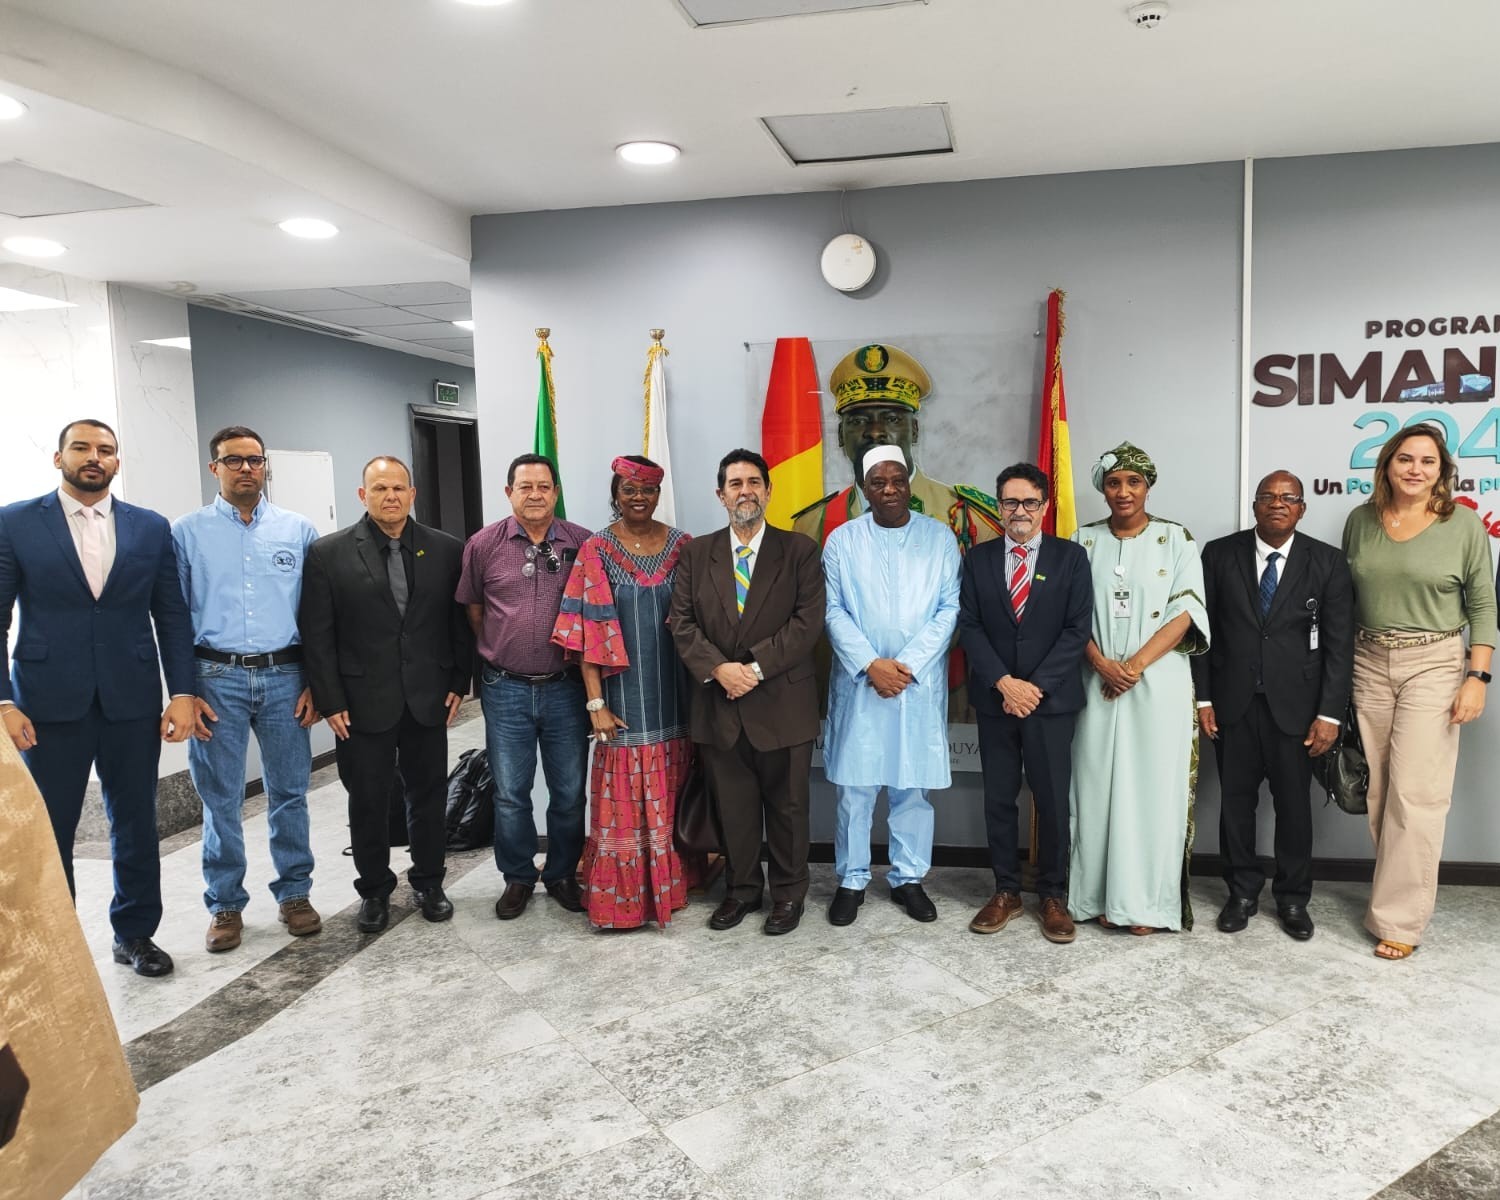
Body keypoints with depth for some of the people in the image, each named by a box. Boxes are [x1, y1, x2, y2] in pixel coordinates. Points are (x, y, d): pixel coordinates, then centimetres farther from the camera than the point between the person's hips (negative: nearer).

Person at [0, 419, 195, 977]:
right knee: (46, 830, 8)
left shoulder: (152, 528, 6)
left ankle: (135, 932, 26)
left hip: (132, 701, 2)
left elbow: (172, 616, 5)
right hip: (49, 702, -1)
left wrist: (182, 693, -2)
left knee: (136, 824, 11)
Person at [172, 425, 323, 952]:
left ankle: (294, 894, 23)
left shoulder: (299, 530, 5)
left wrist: (316, 682, 1)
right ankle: (225, 905, 21)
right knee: (221, 800, 6)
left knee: (289, 793, 9)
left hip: (285, 677, 1)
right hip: (217, 677, -1)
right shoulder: (187, 532, 3)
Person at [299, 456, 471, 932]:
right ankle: (374, 890, 27)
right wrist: (330, 701, -8)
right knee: (367, 802, 9)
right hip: (363, 702, -1)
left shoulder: (446, 550, 2)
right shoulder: (328, 553, -3)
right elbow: (317, 636, -4)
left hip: (428, 699, 2)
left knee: (428, 795, 12)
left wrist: (459, 682, 1)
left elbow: (460, 622, 6)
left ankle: (428, 882, 29)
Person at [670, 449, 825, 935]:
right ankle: (741, 890, 30)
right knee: (733, 808, 13)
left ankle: (788, 893, 27)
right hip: (718, 705, 2)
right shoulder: (696, 553, 7)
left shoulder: (799, 550, 0)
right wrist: (719, 668, -15)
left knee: (787, 807, 10)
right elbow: (682, 622, 1)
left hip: (782, 706, -2)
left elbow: (808, 621, -8)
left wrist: (756, 667, -16)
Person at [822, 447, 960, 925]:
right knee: (854, 787, 4)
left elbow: (949, 610, -1)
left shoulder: (940, 538, 4)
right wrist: (870, 664, -13)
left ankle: (909, 878, 23)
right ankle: (851, 881, 18)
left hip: (919, 684, 1)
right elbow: (833, 610, -1)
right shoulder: (841, 540, 3)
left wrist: (907, 665, -11)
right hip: (858, 683, 0)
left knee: (914, 787, 7)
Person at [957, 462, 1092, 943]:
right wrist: (1004, 682, -12)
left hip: (1051, 699, -2)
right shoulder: (978, 558, 7)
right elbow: (969, 626, 0)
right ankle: (1005, 892, 20)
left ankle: (1053, 897, 18)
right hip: (994, 699, 2)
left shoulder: (1071, 557, 2)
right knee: (998, 800, 8)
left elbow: (1078, 629, -4)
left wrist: (1036, 686, -12)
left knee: (1052, 801, 4)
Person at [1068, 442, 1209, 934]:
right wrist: (1102, 664, -12)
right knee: (1098, 787, 4)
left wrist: (1137, 663, -14)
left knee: (1154, 788, 1)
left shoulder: (1176, 539, 3)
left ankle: (1148, 902, 11)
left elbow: (1187, 610, -4)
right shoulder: (1084, 541, 8)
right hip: (1098, 683, 2)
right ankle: (1102, 895, 14)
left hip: (1159, 682, -1)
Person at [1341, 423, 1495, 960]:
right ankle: (1397, 889, 25)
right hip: (1369, 664, 3)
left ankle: (1399, 919, 4)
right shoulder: (1360, 520, 5)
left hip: (1433, 665, -3)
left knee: (1416, 795, -5)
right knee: (1378, 792, 9)